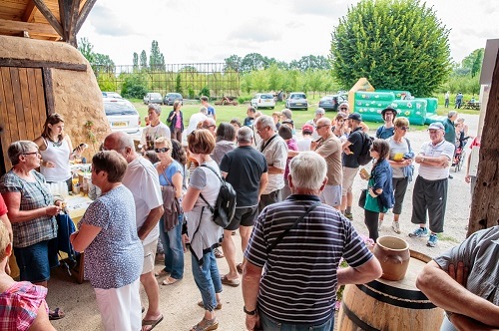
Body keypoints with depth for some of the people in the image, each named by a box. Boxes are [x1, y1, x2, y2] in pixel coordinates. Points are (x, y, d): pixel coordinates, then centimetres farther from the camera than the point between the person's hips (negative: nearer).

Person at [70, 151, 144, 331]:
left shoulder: (102, 204, -27)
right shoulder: (125, 192, 0)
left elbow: (79, 245, -18)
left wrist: (73, 236, 2)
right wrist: (84, 232, 6)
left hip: (113, 270, -8)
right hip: (132, 260, 9)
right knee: (132, 312, 24)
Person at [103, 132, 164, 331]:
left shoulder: (143, 170, -25)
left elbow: (158, 209, -23)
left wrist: (140, 237, -19)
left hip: (140, 236, -6)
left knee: (145, 276, 13)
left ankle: (154, 313, 37)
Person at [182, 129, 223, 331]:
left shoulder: (200, 172, -26)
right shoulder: (213, 165, 2)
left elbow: (186, 206, -19)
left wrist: (187, 192, -2)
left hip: (202, 228, -9)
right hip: (211, 224, 9)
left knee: (201, 271, 5)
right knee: (209, 263, 26)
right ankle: (216, 299, 46)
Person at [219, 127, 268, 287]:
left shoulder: (230, 156, -14)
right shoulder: (261, 156, -1)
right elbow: (265, 180, 9)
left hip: (233, 202, -5)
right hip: (253, 202, 5)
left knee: (226, 236, 7)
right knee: (247, 234, 21)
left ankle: (233, 274, 8)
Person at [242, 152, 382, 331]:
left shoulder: (269, 215, -18)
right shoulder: (339, 221, -15)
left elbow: (250, 273, -15)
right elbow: (373, 271, -8)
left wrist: (250, 311, -1)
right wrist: (336, 277, 4)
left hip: (273, 316, 0)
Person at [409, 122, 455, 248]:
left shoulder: (448, 146, -8)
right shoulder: (425, 145, 5)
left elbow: (440, 160, -23)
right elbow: (417, 159, -10)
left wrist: (424, 158, -11)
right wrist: (436, 162, -19)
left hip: (438, 184, -5)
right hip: (421, 180, 5)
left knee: (436, 209, 4)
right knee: (419, 205, 16)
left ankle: (434, 234, 20)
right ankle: (422, 228, 35)